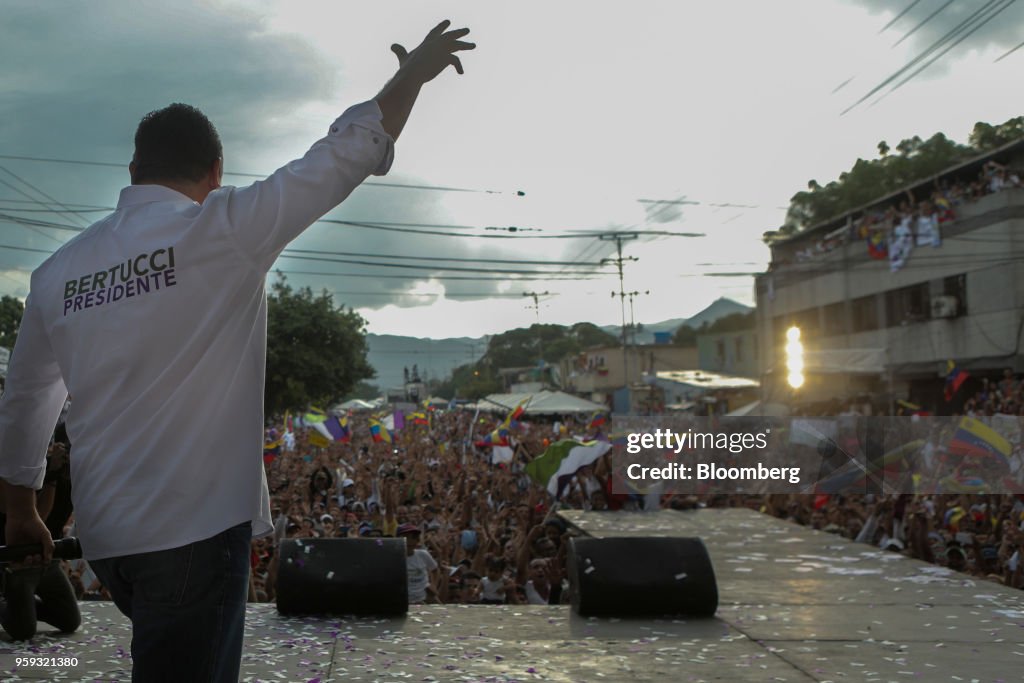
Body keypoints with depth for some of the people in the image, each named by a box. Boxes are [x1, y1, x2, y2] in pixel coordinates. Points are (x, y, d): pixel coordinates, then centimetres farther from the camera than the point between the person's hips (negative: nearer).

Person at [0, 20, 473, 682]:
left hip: (103, 534, 7)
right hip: (196, 528, -6)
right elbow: (348, 152, -5)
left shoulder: (58, 271, 8)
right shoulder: (220, 231, -9)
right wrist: (412, 74, 9)